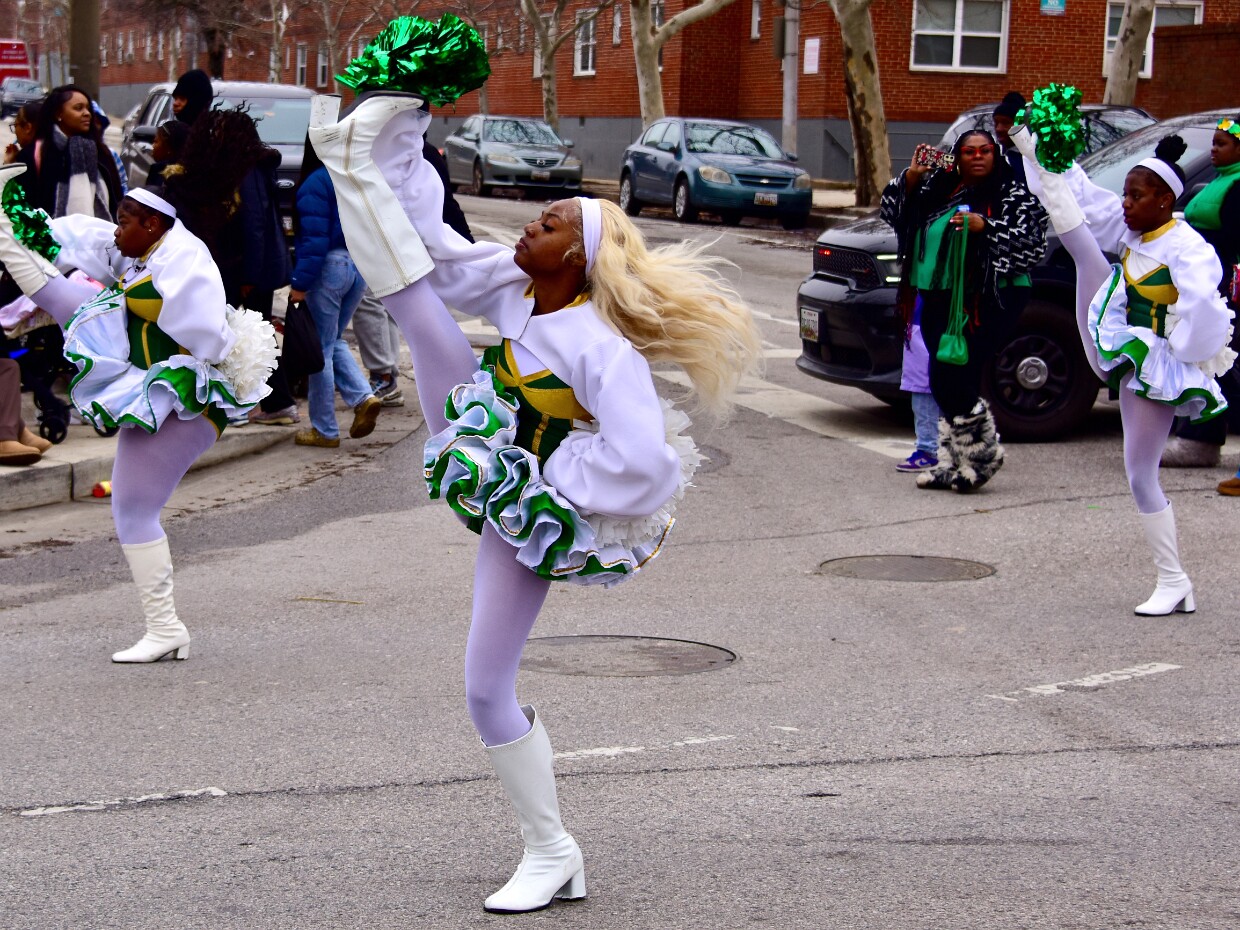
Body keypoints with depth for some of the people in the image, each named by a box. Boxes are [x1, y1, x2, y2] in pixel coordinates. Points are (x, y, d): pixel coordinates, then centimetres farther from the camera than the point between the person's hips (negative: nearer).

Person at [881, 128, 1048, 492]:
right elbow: (892, 211, 14)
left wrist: (987, 228, -21)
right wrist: (912, 175, 0)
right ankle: (954, 464, 19)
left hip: (988, 301, -7)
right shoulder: (938, 186, 15)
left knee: (953, 380, -13)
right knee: (944, 383, 9)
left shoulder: (1013, 195, -1)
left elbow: (1034, 243, -11)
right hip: (939, 299, 7)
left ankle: (981, 457, 3)